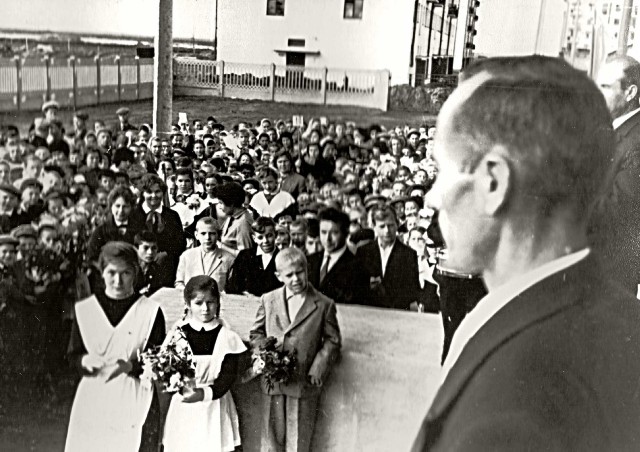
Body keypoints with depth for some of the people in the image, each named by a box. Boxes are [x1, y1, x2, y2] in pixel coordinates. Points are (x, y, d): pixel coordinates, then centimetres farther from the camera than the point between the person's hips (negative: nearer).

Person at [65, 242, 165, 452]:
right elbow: (73, 355, 8)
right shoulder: (85, 309, 5)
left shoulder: (151, 310, -2)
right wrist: (85, 360, -14)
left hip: (135, 398, -2)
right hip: (93, 398, 2)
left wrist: (130, 366, -19)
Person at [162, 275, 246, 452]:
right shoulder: (178, 334, -1)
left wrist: (204, 393, -23)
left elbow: (227, 377, -6)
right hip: (183, 410, 0)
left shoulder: (228, 338, -1)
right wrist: (182, 389, -23)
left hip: (214, 409, 0)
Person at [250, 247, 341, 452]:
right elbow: (256, 333, 13)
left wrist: (318, 369, -11)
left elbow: (332, 340, 0)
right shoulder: (268, 300, 6)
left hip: (304, 383, -2)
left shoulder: (324, 305, -2)